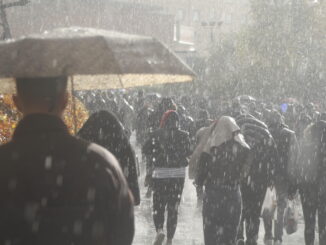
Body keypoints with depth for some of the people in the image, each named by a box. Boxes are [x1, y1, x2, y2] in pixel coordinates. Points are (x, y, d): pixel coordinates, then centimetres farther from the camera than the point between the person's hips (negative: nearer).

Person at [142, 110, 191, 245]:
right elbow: (188, 152, -6)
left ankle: (159, 230, -15)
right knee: (173, 207, 9)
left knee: (158, 205, 9)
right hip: (178, 174, 1)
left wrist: (155, 159, 6)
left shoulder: (157, 134, -3)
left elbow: (145, 149, -7)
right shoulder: (183, 135, -2)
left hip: (160, 173, -1)